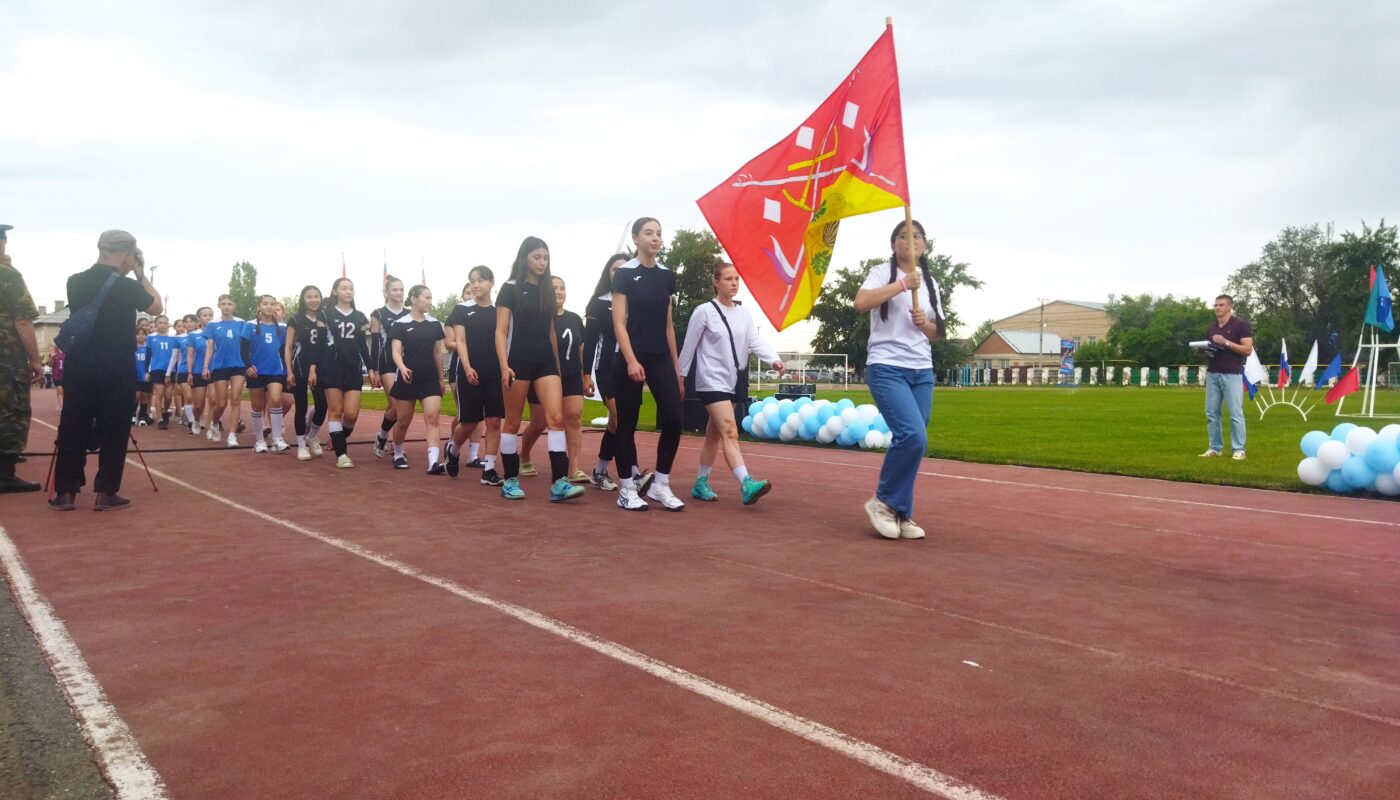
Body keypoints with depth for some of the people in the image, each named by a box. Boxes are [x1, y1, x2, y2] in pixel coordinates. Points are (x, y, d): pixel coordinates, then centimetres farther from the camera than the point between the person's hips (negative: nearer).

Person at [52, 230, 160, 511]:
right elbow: (156, 307, 5)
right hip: (116, 369, -5)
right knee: (113, 430, 3)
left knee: (72, 428, 8)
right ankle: (105, 493, 4)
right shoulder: (126, 286, -10)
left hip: (79, 366, 5)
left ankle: (65, 492, 10)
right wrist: (141, 275, 7)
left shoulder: (75, 282, 4)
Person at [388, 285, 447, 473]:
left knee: (432, 418, -12)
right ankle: (398, 455, 33)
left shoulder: (434, 324, 8)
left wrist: (441, 378, 17)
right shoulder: (400, 324, -3)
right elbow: (396, 351, -10)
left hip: (430, 380, 3)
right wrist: (402, 367, -30)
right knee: (403, 421, 9)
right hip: (407, 379, -2)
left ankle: (433, 462, -20)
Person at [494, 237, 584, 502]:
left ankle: (559, 483, -15)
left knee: (556, 418, -10)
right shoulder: (510, 289, -1)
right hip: (519, 361, -4)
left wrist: (557, 364, 18)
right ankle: (510, 481, 14)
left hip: (545, 362, 4)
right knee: (513, 422, 3)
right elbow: (501, 331, -5)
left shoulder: (547, 291, 13)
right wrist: (504, 366, -16)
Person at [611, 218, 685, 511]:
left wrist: (676, 367, 13)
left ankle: (660, 485, 8)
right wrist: (631, 361, -19)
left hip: (661, 359, 5)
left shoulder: (667, 276, 11)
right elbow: (619, 323, -8)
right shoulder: (625, 274, -3)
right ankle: (627, 489, 10)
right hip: (631, 359, -5)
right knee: (627, 424, 1)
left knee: (673, 420, -5)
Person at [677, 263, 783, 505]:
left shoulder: (744, 314, 8)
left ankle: (700, 483, 24)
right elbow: (689, 347, -3)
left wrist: (774, 359, -21)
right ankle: (747, 485, -31)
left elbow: (756, 342, -3)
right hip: (712, 381, -6)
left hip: (735, 382, 7)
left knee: (715, 434, 14)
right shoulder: (704, 312, -7)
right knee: (730, 432, -19)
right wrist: (680, 376, 1)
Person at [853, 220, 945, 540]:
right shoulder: (882, 272, 0)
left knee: (910, 440, 1)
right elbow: (861, 303, -19)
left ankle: (900, 513, 12)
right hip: (886, 368, -6)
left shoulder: (931, 284, 18)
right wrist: (903, 284, -18)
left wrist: (925, 323, -2)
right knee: (913, 436, -21)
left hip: (922, 372, 6)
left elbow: (939, 333, 19)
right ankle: (883, 501, -3)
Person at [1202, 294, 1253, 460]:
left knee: (1236, 413, -5)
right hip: (1212, 374, 6)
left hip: (1232, 375, -6)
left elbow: (1248, 349, -9)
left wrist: (1226, 342, -17)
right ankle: (1215, 448, 12)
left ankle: (1239, 449, -1)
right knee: (1211, 413, 5)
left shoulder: (1241, 325, -3)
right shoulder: (1210, 328, 15)